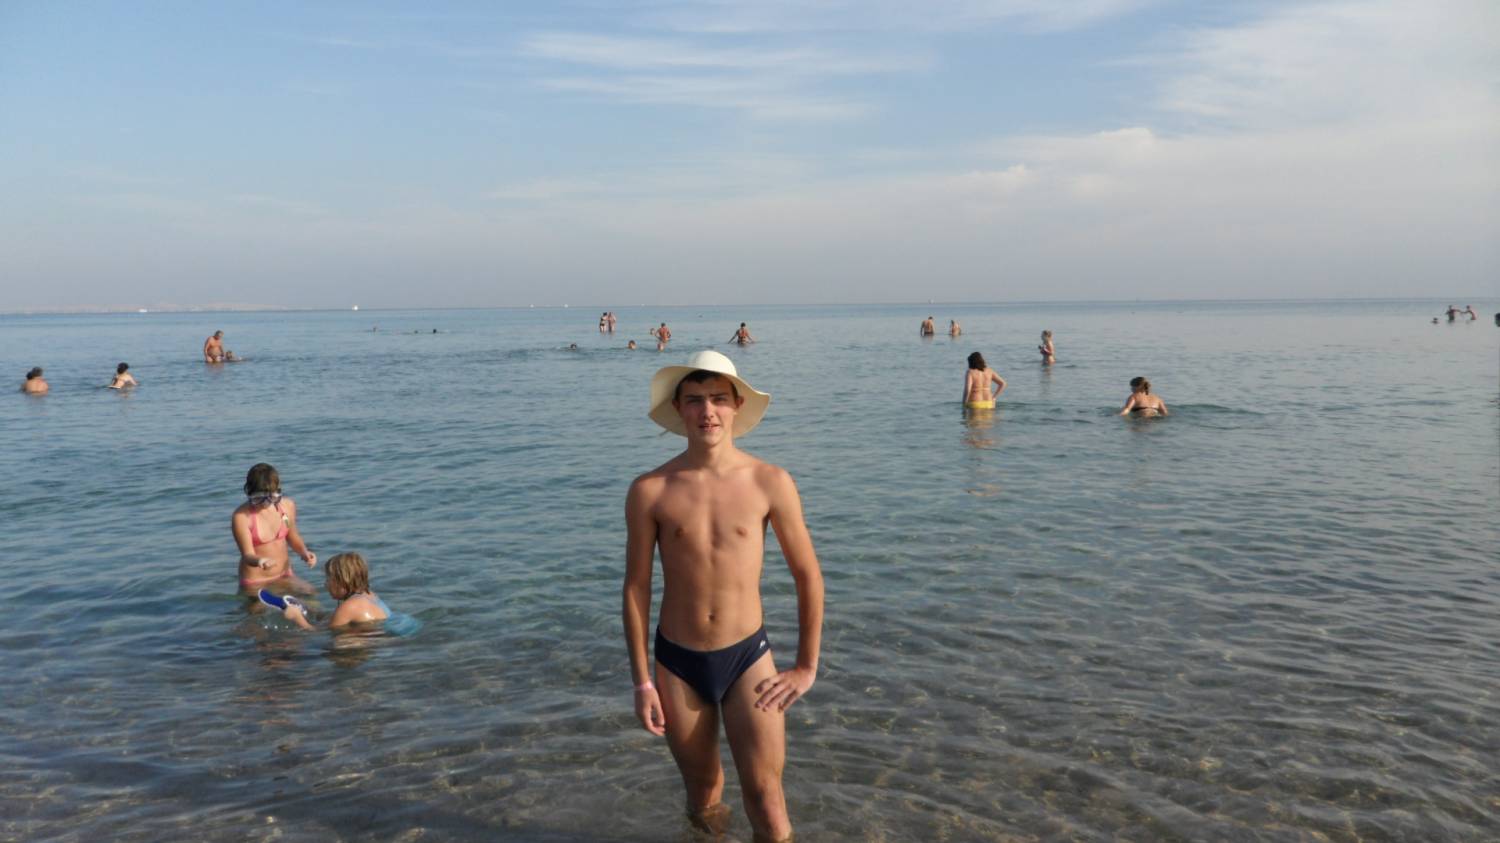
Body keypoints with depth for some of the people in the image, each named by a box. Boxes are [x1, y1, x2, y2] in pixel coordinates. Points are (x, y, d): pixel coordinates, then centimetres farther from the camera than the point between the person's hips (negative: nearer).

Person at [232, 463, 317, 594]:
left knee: (312, 595, -16)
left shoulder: (288, 505, -3)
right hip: (255, 583, -3)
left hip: (285, 576, 3)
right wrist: (259, 561, -40)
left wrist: (304, 552, -4)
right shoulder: (241, 516, -16)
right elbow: (247, 555, -18)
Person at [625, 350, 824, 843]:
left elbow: (808, 577, -1)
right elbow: (636, 588, -1)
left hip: (748, 656, -1)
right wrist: (641, 682, 0)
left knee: (765, 797, -2)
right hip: (677, 662, 1)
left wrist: (807, 668, 1)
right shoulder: (650, 491, -9)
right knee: (702, 792, 18)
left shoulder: (770, 483, -10)